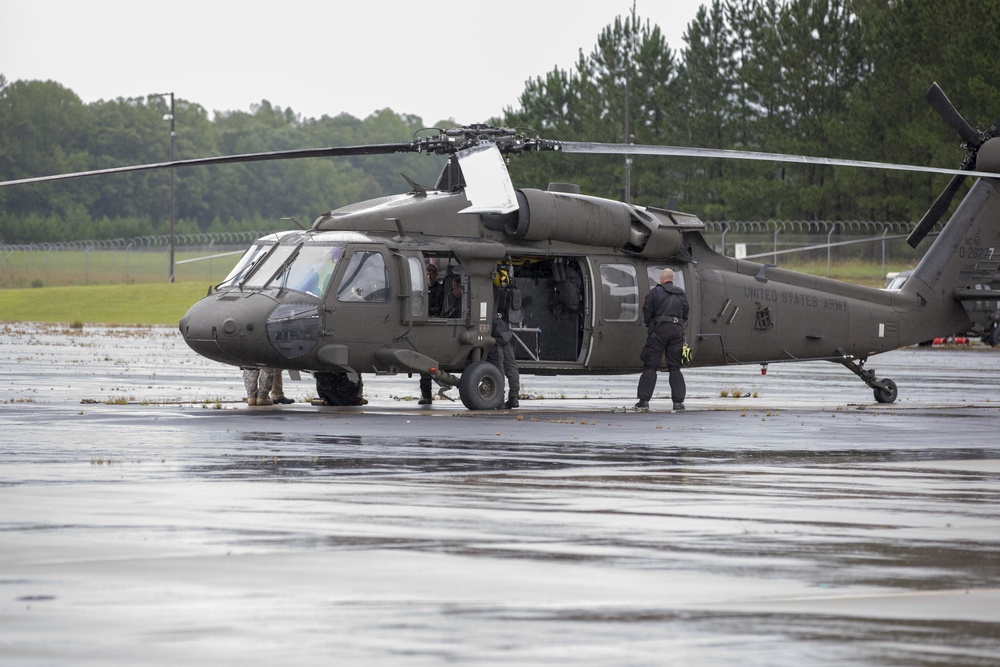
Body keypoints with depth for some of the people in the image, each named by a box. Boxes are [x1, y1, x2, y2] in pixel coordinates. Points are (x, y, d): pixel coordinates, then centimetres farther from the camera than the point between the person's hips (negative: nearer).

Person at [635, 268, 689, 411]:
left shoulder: (655, 292, -2)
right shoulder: (682, 294, 13)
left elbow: (646, 313, -3)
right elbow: (685, 315, 14)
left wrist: (649, 326, 12)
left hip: (659, 329, -4)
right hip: (677, 331, 4)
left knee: (650, 366, -1)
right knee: (675, 367, 7)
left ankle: (644, 400, -6)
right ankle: (678, 401, 1)